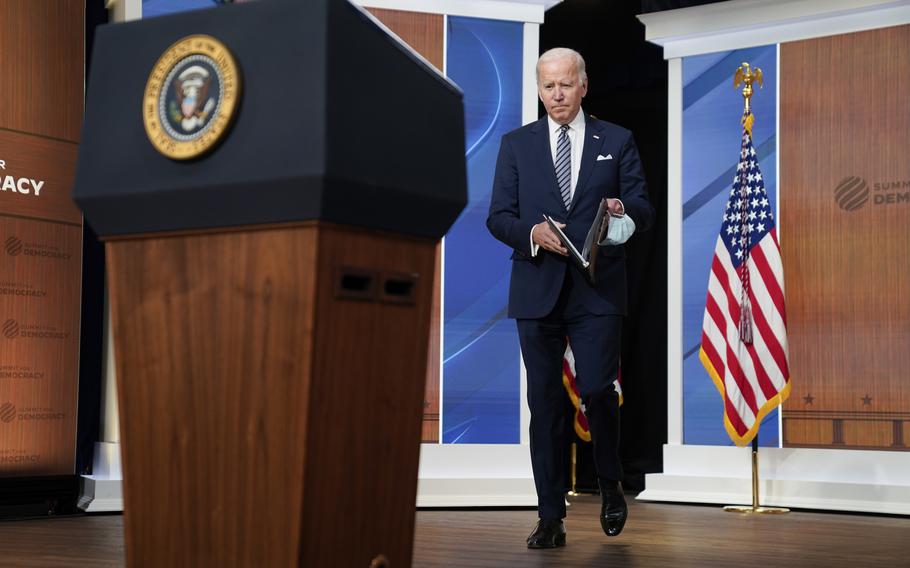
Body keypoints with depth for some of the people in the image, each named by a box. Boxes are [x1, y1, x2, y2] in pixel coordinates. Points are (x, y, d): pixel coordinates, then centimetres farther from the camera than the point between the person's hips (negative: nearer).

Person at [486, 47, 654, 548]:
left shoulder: (617, 142, 8)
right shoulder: (516, 144, 10)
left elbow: (644, 211, 5)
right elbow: (498, 217, 5)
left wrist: (625, 211, -18)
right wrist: (533, 234, -14)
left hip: (597, 290, -1)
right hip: (537, 290, 1)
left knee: (597, 390, -9)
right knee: (544, 403, 3)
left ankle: (610, 485, 21)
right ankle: (551, 519, 9)